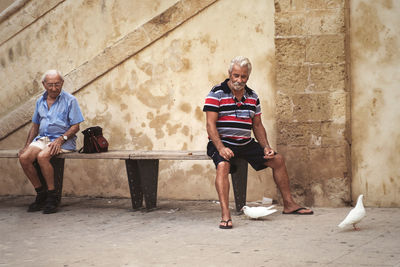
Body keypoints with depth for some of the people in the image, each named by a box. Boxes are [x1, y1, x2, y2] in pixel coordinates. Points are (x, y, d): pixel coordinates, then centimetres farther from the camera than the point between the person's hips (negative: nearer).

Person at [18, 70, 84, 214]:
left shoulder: (70, 100, -1)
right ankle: (41, 193, -6)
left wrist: (60, 139, -19)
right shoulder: (40, 101, 16)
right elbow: (35, 125, 22)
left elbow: (75, 126, -4)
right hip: (42, 138, 6)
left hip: (63, 139, -6)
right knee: (24, 158, -21)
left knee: (42, 156, -33)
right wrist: (27, 145, 10)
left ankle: (51, 196, -21)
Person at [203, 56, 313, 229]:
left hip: (246, 144, 6)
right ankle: (225, 216, -42)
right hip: (222, 143, -6)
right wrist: (221, 148, -28)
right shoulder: (217, 93, -9)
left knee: (277, 159, 2)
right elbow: (211, 124, -15)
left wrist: (266, 147, 0)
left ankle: (289, 205, 14)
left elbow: (257, 125, 16)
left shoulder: (252, 97, 10)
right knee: (223, 165, -36)